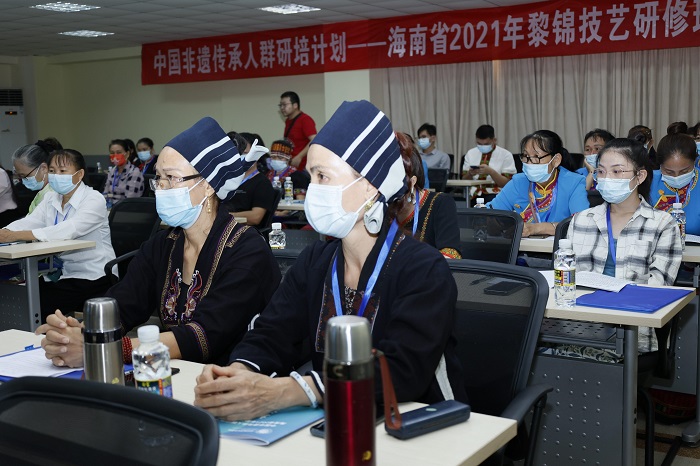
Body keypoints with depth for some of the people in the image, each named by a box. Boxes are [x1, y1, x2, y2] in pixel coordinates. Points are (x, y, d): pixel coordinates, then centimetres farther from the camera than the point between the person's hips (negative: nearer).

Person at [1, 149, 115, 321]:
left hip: (93, 280, -6)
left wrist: (16, 236, -33)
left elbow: (67, 231, -26)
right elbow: (29, 222, -3)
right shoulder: (51, 198, 11)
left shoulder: (94, 200, -12)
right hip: (61, 275, 6)